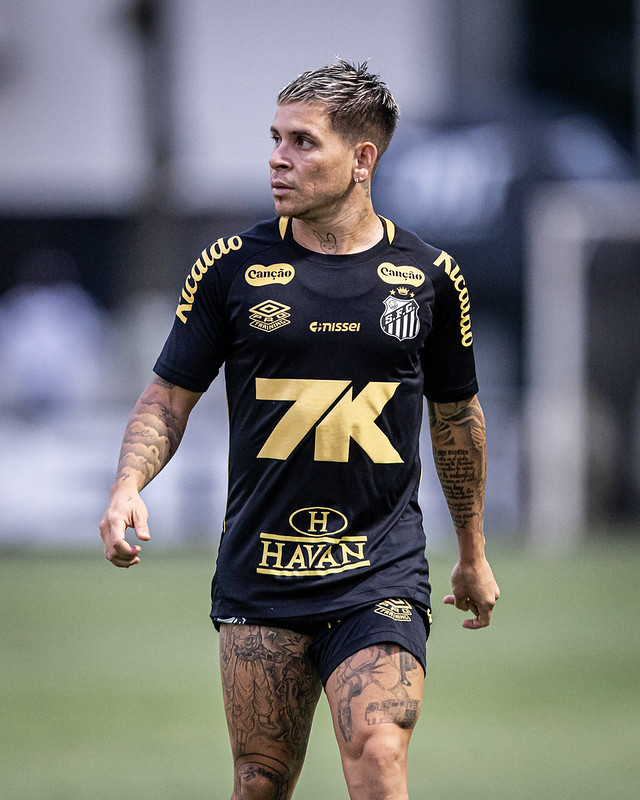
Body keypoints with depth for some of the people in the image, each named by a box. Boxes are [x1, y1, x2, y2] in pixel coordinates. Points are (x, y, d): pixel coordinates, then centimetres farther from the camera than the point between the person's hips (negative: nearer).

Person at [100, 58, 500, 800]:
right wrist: (128, 485, -13)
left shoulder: (429, 275, 3)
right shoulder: (232, 266, 1)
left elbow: (457, 415, 16)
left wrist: (473, 553, 23)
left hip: (381, 573, -1)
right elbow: (170, 394, 7)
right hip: (258, 570, 1)